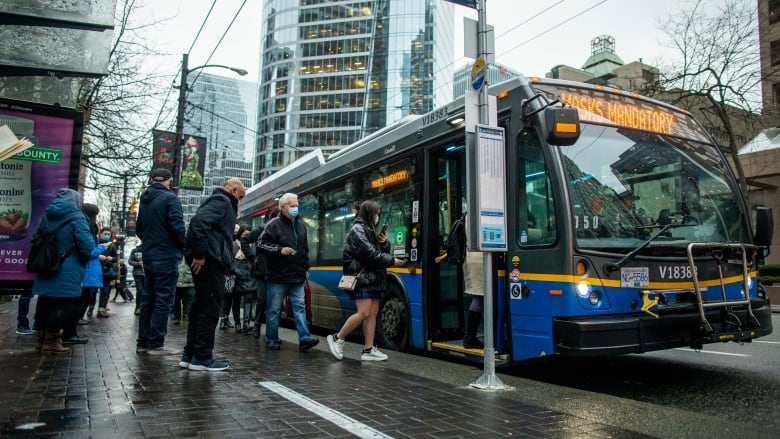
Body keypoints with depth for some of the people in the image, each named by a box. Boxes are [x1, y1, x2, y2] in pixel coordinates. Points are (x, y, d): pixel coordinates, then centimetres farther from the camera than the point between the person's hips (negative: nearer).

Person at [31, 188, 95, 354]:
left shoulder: (47, 216, 11)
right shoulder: (76, 218, -12)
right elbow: (87, 246, -18)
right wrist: (84, 260, 2)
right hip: (66, 274, -7)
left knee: (44, 303, 15)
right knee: (63, 305, 2)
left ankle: (42, 339, 24)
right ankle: (51, 341, 7)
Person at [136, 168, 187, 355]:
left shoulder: (145, 200, 14)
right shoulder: (170, 198, -10)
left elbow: (139, 228, 21)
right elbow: (177, 227, -18)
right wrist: (184, 246, -4)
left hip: (148, 256, 8)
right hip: (166, 257, -8)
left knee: (148, 299, 14)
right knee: (164, 300, -4)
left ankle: (143, 342, 18)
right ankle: (156, 344, -4)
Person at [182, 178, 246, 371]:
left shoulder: (218, 201, 25)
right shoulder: (222, 201, -6)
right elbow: (198, 221, -23)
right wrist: (200, 254, -23)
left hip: (207, 261, 10)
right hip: (210, 261, -10)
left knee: (201, 306, 12)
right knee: (210, 308, -6)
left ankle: (190, 355, 18)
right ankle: (202, 357, -1)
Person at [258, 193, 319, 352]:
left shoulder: (301, 225, 15)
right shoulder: (274, 224, -5)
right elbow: (261, 244, -8)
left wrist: (306, 268, 19)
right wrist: (280, 250, -19)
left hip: (297, 277, 5)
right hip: (278, 276, -5)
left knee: (300, 307, -1)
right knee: (274, 309, 4)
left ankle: (304, 339, -3)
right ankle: (271, 340, 15)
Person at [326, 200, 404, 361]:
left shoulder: (371, 231, 19)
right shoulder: (358, 230, -9)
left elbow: (381, 251, 21)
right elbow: (371, 254, -18)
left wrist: (384, 243, 0)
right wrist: (392, 261, -13)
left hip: (373, 278, 9)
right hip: (362, 277, -9)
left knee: (373, 313, 3)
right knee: (364, 313, -13)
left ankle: (368, 350, 5)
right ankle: (337, 338, 2)